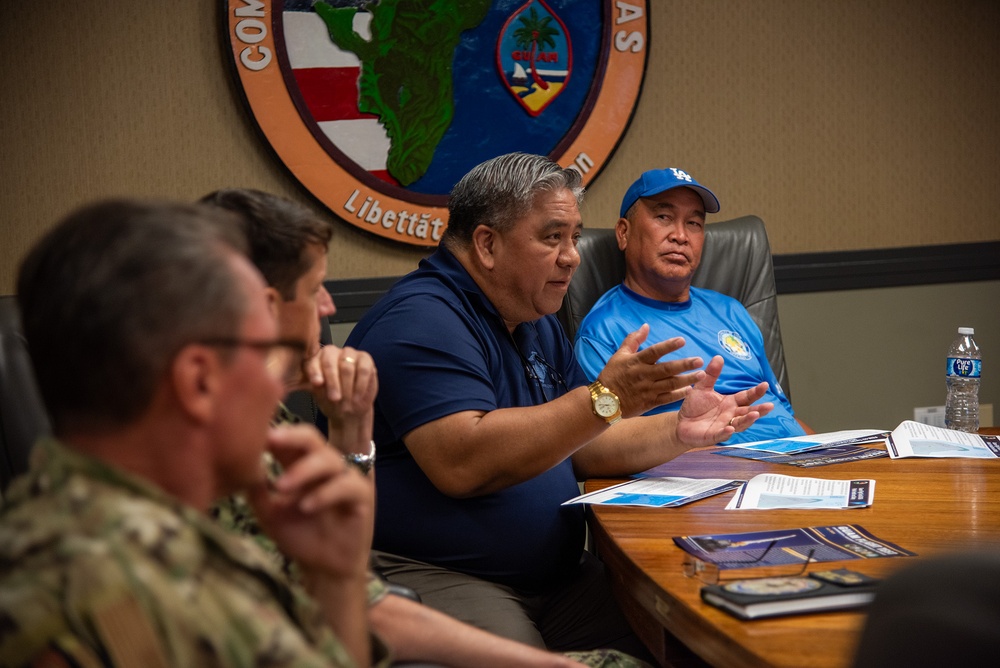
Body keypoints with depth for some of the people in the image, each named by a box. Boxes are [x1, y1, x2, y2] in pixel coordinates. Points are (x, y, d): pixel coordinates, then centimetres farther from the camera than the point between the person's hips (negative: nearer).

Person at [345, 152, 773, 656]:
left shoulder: (537, 324, 18)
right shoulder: (422, 320, -14)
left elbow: (576, 447, 22)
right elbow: (461, 463, -27)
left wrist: (678, 432, 4)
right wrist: (604, 400, -25)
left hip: (554, 574, 8)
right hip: (436, 576, -8)